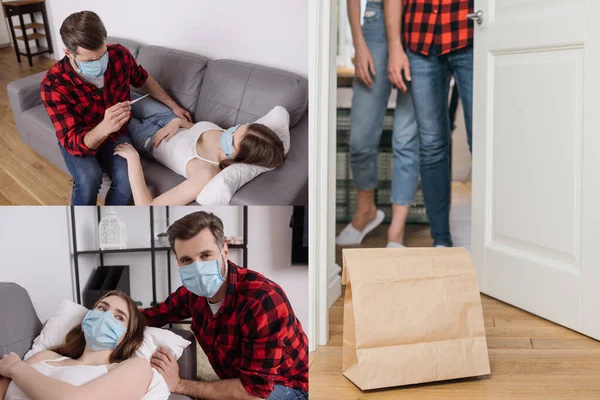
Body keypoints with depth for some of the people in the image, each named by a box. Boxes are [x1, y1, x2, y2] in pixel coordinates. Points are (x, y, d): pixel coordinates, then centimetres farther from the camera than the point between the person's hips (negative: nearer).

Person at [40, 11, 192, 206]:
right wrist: (104, 128, -52)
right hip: (77, 140, -3)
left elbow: (143, 80, 6)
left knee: (128, 178, -27)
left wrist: (173, 105, 12)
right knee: (89, 179, -34)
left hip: (115, 136, 3)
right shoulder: (54, 84, -30)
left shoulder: (120, 55, -20)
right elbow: (73, 142, -32)